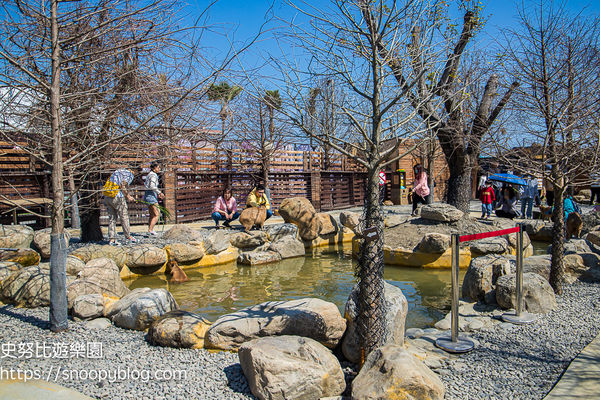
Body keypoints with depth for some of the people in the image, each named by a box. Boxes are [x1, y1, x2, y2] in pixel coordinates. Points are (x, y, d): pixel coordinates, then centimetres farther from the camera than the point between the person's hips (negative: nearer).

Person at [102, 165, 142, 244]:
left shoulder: (120, 171, 22)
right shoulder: (130, 174, -5)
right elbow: (122, 186, -17)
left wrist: (128, 195, 19)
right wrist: (128, 197, -6)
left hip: (106, 196, 8)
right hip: (117, 197, -8)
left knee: (112, 218, 10)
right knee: (124, 217, 5)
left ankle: (111, 239, 8)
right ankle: (128, 236, 14)